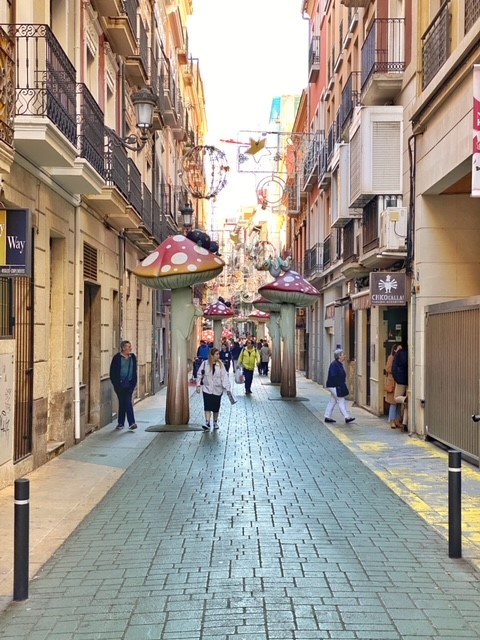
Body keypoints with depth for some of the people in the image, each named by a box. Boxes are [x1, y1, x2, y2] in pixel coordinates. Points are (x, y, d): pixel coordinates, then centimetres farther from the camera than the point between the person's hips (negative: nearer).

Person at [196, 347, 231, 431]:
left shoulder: (220, 365, -3)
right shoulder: (205, 363, -5)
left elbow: (224, 377, -6)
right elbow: (199, 374, 3)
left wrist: (228, 388, -13)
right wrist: (198, 385, -1)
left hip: (217, 389, 1)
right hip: (207, 389, -1)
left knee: (216, 407, 9)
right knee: (207, 406, -9)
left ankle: (215, 422, 26)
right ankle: (207, 423, -10)